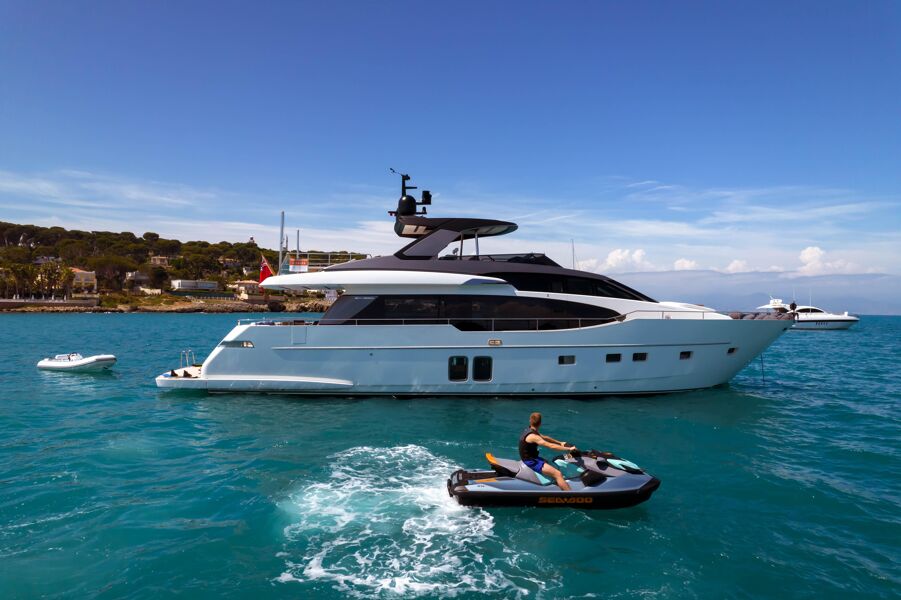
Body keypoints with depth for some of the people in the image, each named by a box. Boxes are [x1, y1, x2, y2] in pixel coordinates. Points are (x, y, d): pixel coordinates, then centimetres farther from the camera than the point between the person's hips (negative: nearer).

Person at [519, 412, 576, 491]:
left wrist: (560, 442, 14)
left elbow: (544, 437, 17)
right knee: (558, 474, -19)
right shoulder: (533, 436, -25)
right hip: (531, 462, -10)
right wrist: (568, 448, -25)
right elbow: (551, 446, -29)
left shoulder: (528, 430, 4)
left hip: (530, 458, 10)